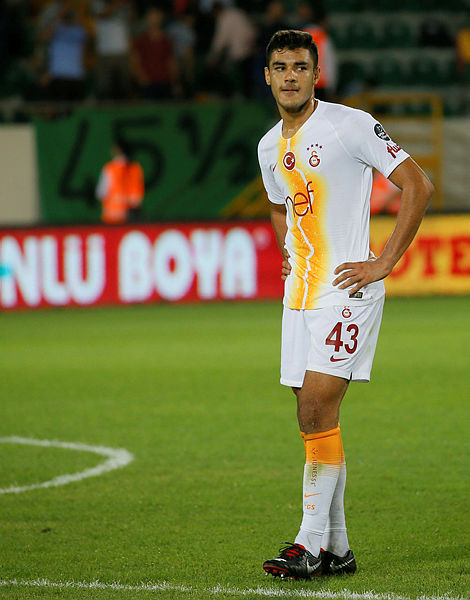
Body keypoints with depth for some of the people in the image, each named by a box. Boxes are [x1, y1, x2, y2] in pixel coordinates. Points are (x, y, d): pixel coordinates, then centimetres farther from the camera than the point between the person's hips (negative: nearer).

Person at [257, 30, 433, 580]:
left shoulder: (351, 125, -8)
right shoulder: (271, 147, 13)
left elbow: (417, 186, -9)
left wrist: (384, 263, -12)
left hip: (346, 291, -7)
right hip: (300, 295, 7)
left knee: (317, 407, -16)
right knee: (313, 416, 6)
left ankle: (312, 543, -14)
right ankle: (337, 549, 13)